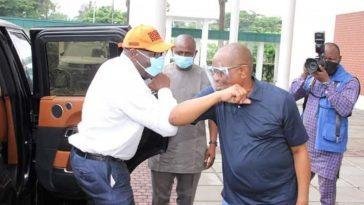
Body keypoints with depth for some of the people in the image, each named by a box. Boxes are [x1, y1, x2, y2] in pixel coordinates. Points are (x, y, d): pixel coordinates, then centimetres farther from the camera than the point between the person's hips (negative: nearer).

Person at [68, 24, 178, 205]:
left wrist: (150, 89, 4)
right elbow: (169, 126, -26)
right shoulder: (128, 82, -26)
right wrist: (164, 89, -13)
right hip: (101, 165, -10)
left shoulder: (114, 66, 4)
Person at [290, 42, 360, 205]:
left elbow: (345, 109, -20)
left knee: (326, 190, 4)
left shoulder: (349, 81, -6)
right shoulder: (312, 77, 8)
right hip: (306, 142, 5)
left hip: (328, 145, -4)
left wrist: (327, 82, -21)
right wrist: (304, 75, -11)